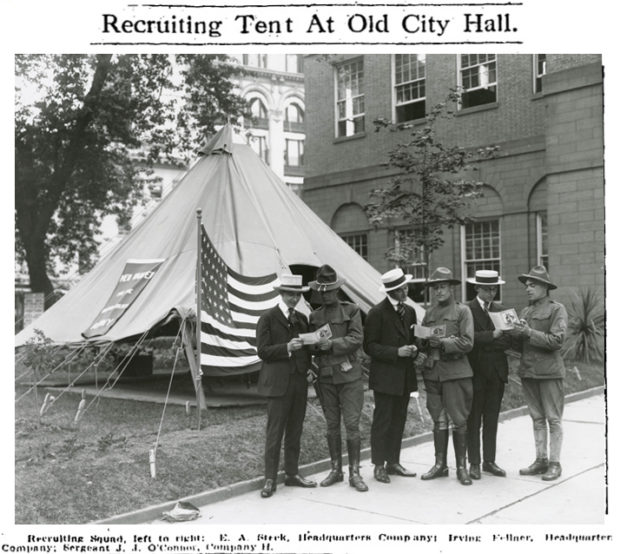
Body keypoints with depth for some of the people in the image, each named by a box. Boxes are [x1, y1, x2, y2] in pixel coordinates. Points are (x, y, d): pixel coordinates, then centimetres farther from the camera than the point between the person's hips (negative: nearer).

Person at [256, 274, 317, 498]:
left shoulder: (302, 318, 13)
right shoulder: (268, 318, -5)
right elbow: (263, 351, -10)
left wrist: (308, 367, 4)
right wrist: (287, 348, -22)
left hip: (299, 381, 6)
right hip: (278, 383, -6)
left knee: (295, 431, 12)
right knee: (275, 433, -3)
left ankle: (292, 474, 22)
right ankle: (270, 479, 5)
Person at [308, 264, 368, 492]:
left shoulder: (351, 310, 2)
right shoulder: (314, 316, 11)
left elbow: (356, 339, -8)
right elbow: (311, 346, 14)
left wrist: (332, 344, -17)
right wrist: (314, 344, -8)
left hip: (349, 374, -3)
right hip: (325, 376, 3)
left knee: (352, 424, -4)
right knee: (332, 425, 9)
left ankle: (354, 473, 5)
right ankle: (336, 469, 20)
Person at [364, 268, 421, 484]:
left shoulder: (409, 311, 12)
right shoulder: (377, 313, -8)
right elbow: (369, 346, -10)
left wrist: (413, 349, -1)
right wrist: (396, 352, -18)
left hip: (405, 376, 6)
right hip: (385, 376, -6)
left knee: (399, 420, 10)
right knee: (382, 421, -3)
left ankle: (393, 462, 19)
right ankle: (379, 466, 6)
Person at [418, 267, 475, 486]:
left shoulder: (462, 311, 0)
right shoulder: (429, 313, 14)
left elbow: (467, 342, -8)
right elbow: (422, 342, 17)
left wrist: (443, 342, -17)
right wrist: (426, 342, -5)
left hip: (456, 371, -4)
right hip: (433, 370, 4)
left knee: (459, 420, -1)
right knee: (438, 420, 9)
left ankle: (461, 467, 9)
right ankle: (440, 464, 19)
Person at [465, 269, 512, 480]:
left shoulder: (501, 310, 10)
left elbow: (508, 341, 3)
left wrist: (484, 343, -12)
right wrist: (491, 336, -25)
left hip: (496, 372, 4)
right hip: (475, 372, -4)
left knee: (492, 420, 10)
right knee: (473, 420, 2)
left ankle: (489, 461, 18)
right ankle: (474, 463, 10)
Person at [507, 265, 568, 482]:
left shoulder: (557, 309, -3)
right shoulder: (525, 311, 16)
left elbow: (556, 340, -14)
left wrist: (529, 332, -18)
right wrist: (514, 332, -6)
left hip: (549, 371, -6)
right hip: (528, 371, 6)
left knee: (553, 419, 0)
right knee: (537, 419, 11)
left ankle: (554, 464, 6)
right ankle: (541, 460, 18)